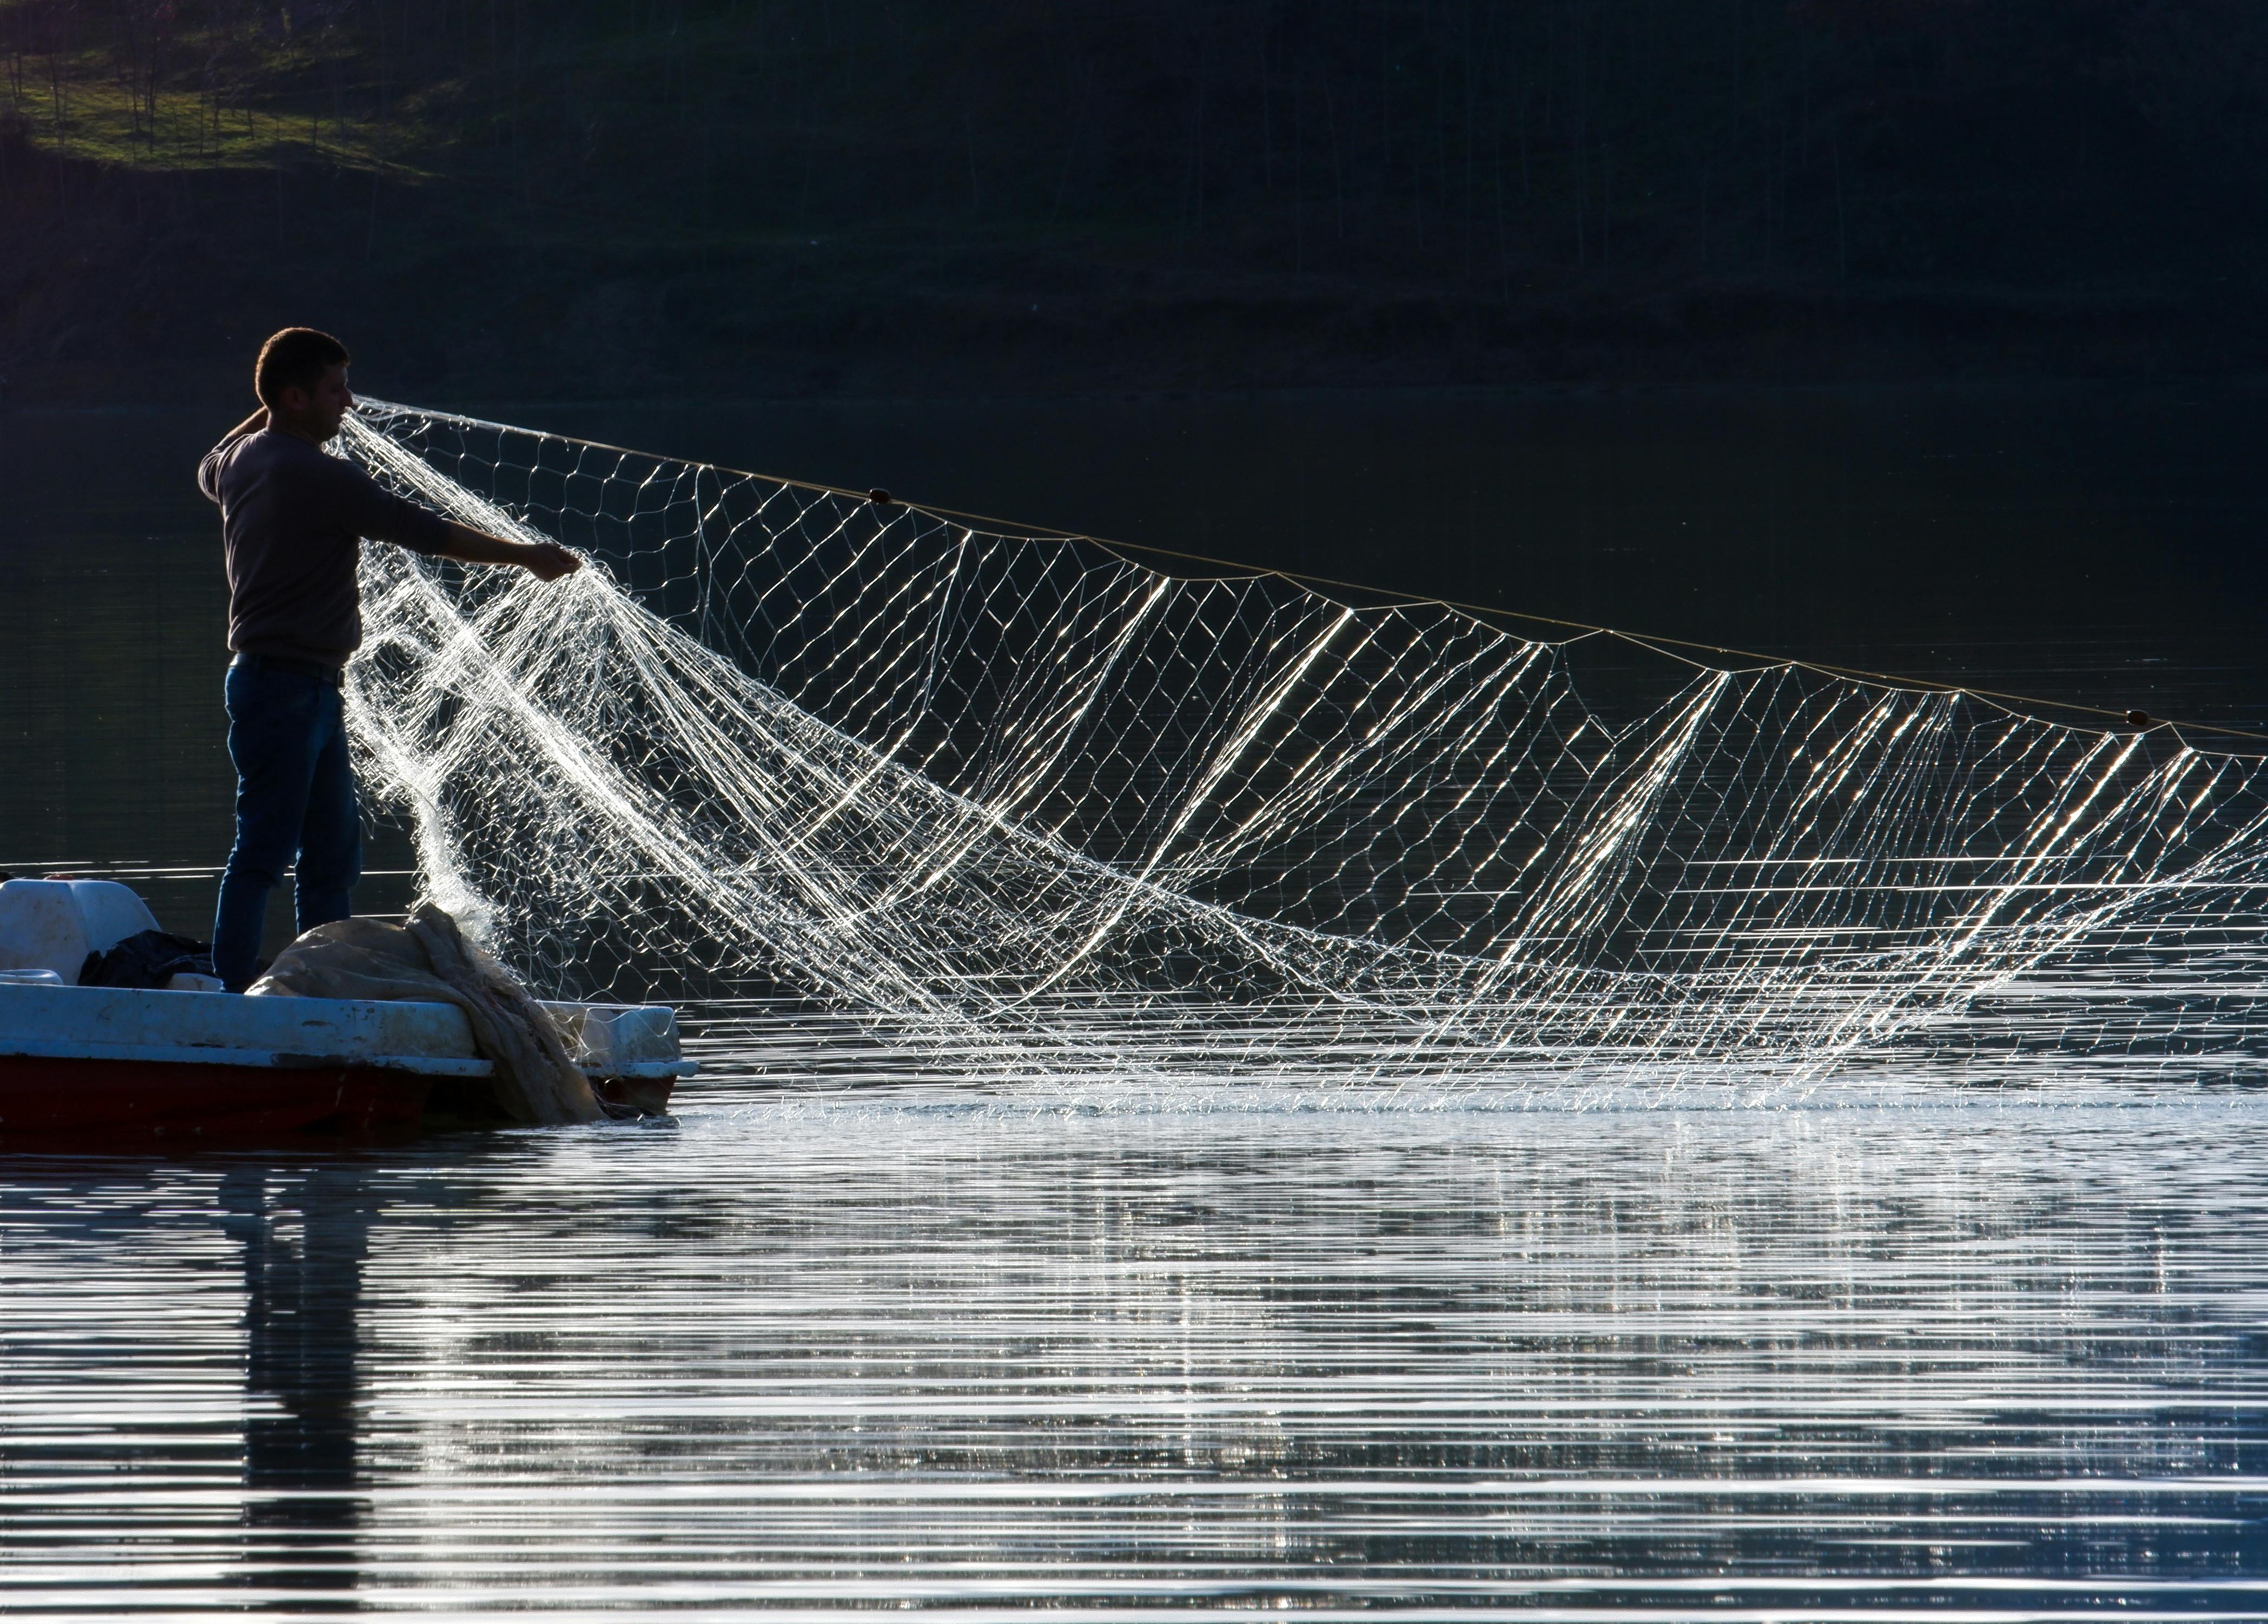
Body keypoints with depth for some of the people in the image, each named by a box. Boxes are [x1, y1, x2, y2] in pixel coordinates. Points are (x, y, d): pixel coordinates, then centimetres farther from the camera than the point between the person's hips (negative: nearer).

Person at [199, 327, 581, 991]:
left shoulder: (242, 459, 11)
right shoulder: (316, 475, -17)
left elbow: (209, 470, 39)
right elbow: (429, 533, -15)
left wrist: (265, 414, 42)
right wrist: (529, 556, -7)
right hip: (289, 683, -10)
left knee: (333, 855, 12)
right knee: (265, 850, -10)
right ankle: (232, 995, -11)